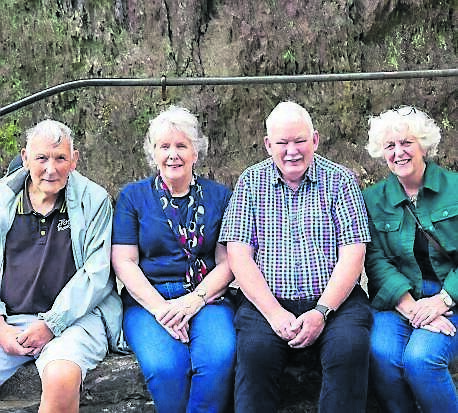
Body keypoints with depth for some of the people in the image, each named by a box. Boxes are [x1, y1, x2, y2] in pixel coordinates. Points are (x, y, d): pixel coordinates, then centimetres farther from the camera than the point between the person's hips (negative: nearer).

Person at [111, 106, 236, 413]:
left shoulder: (219, 196, 12)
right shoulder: (133, 197, 10)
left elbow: (227, 262, 6)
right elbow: (124, 262, 2)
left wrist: (195, 300, -12)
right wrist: (160, 307, -13)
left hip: (206, 297, 1)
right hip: (147, 299, 0)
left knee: (219, 358, -31)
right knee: (164, 365, -31)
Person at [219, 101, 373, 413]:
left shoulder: (340, 180, 7)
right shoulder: (251, 182, 9)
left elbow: (353, 253, 0)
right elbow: (239, 255, 1)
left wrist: (321, 312, -14)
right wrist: (274, 313, -13)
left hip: (333, 300, 0)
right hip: (268, 302, 0)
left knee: (351, 346, -29)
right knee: (255, 349, -30)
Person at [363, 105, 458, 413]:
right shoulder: (374, 199, 10)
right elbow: (376, 260, 0)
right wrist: (409, 306, -15)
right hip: (398, 298, 2)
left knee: (420, 358, -29)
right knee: (381, 353, -28)